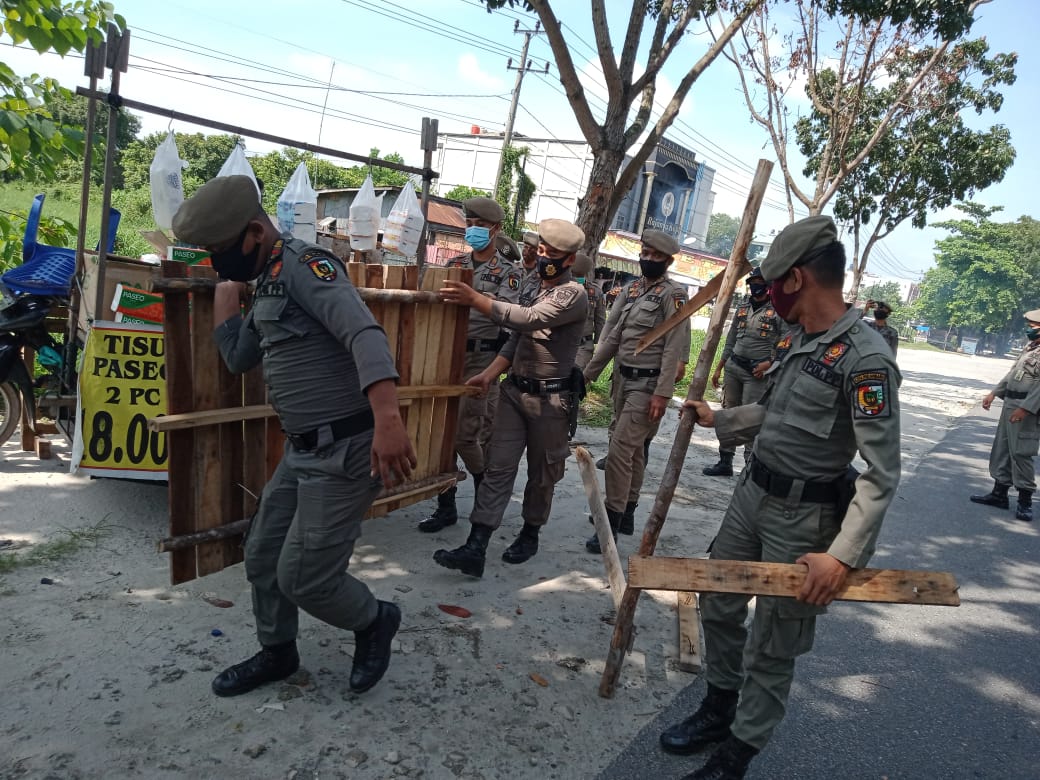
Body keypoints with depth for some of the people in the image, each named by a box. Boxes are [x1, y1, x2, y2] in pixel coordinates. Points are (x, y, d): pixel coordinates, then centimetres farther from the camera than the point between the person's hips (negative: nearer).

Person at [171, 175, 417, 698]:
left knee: (303, 577, -3)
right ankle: (277, 653, 40)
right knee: (263, 557, 18)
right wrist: (226, 288, 13)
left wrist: (387, 419, -44)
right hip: (302, 450, 10)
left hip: (346, 450, -10)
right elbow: (238, 359, 19)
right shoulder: (267, 282, 14)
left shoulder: (303, 264, -16)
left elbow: (365, 335, -31)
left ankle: (375, 621, 26)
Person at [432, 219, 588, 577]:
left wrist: (474, 299, -25)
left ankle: (530, 534, 30)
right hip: (514, 390, 6)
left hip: (550, 399, -6)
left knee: (542, 472, 10)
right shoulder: (530, 290, 13)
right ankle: (475, 548, -5)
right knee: (498, 467, -2)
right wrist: (490, 373, -1)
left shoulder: (574, 295, -11)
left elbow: (527, 320, -25)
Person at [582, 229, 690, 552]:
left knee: (620, 449, -11)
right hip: (623, 380, 7)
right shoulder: (630, 289, 11)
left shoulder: (673, 294, -10)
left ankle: (611, 523, -2)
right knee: (634, 449, 17)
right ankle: (627, 514, 28)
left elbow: (675, 348, -16)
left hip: (648, 384, -7)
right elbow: (611, 336, 10)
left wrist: (662, 393, -22)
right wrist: (586, 374, 6)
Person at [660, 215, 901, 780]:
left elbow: (882, 473, -22)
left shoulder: (865, 356, -22)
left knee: (771, 649, 7)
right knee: (718, 605, 20)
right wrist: (719, 420, 25)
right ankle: (718, 710, 42)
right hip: (752, 494, 9)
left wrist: (843, 556, -26)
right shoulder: (800, 338, 5)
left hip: (802, 517, -8)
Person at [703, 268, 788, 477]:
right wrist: (718, 368, 16)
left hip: (757, 372, -6)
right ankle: (725, 462, 17)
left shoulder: (779, 311, -5)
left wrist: (769, 363, -19)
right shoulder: (742, 309, 13)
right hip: (733, 367, 6)